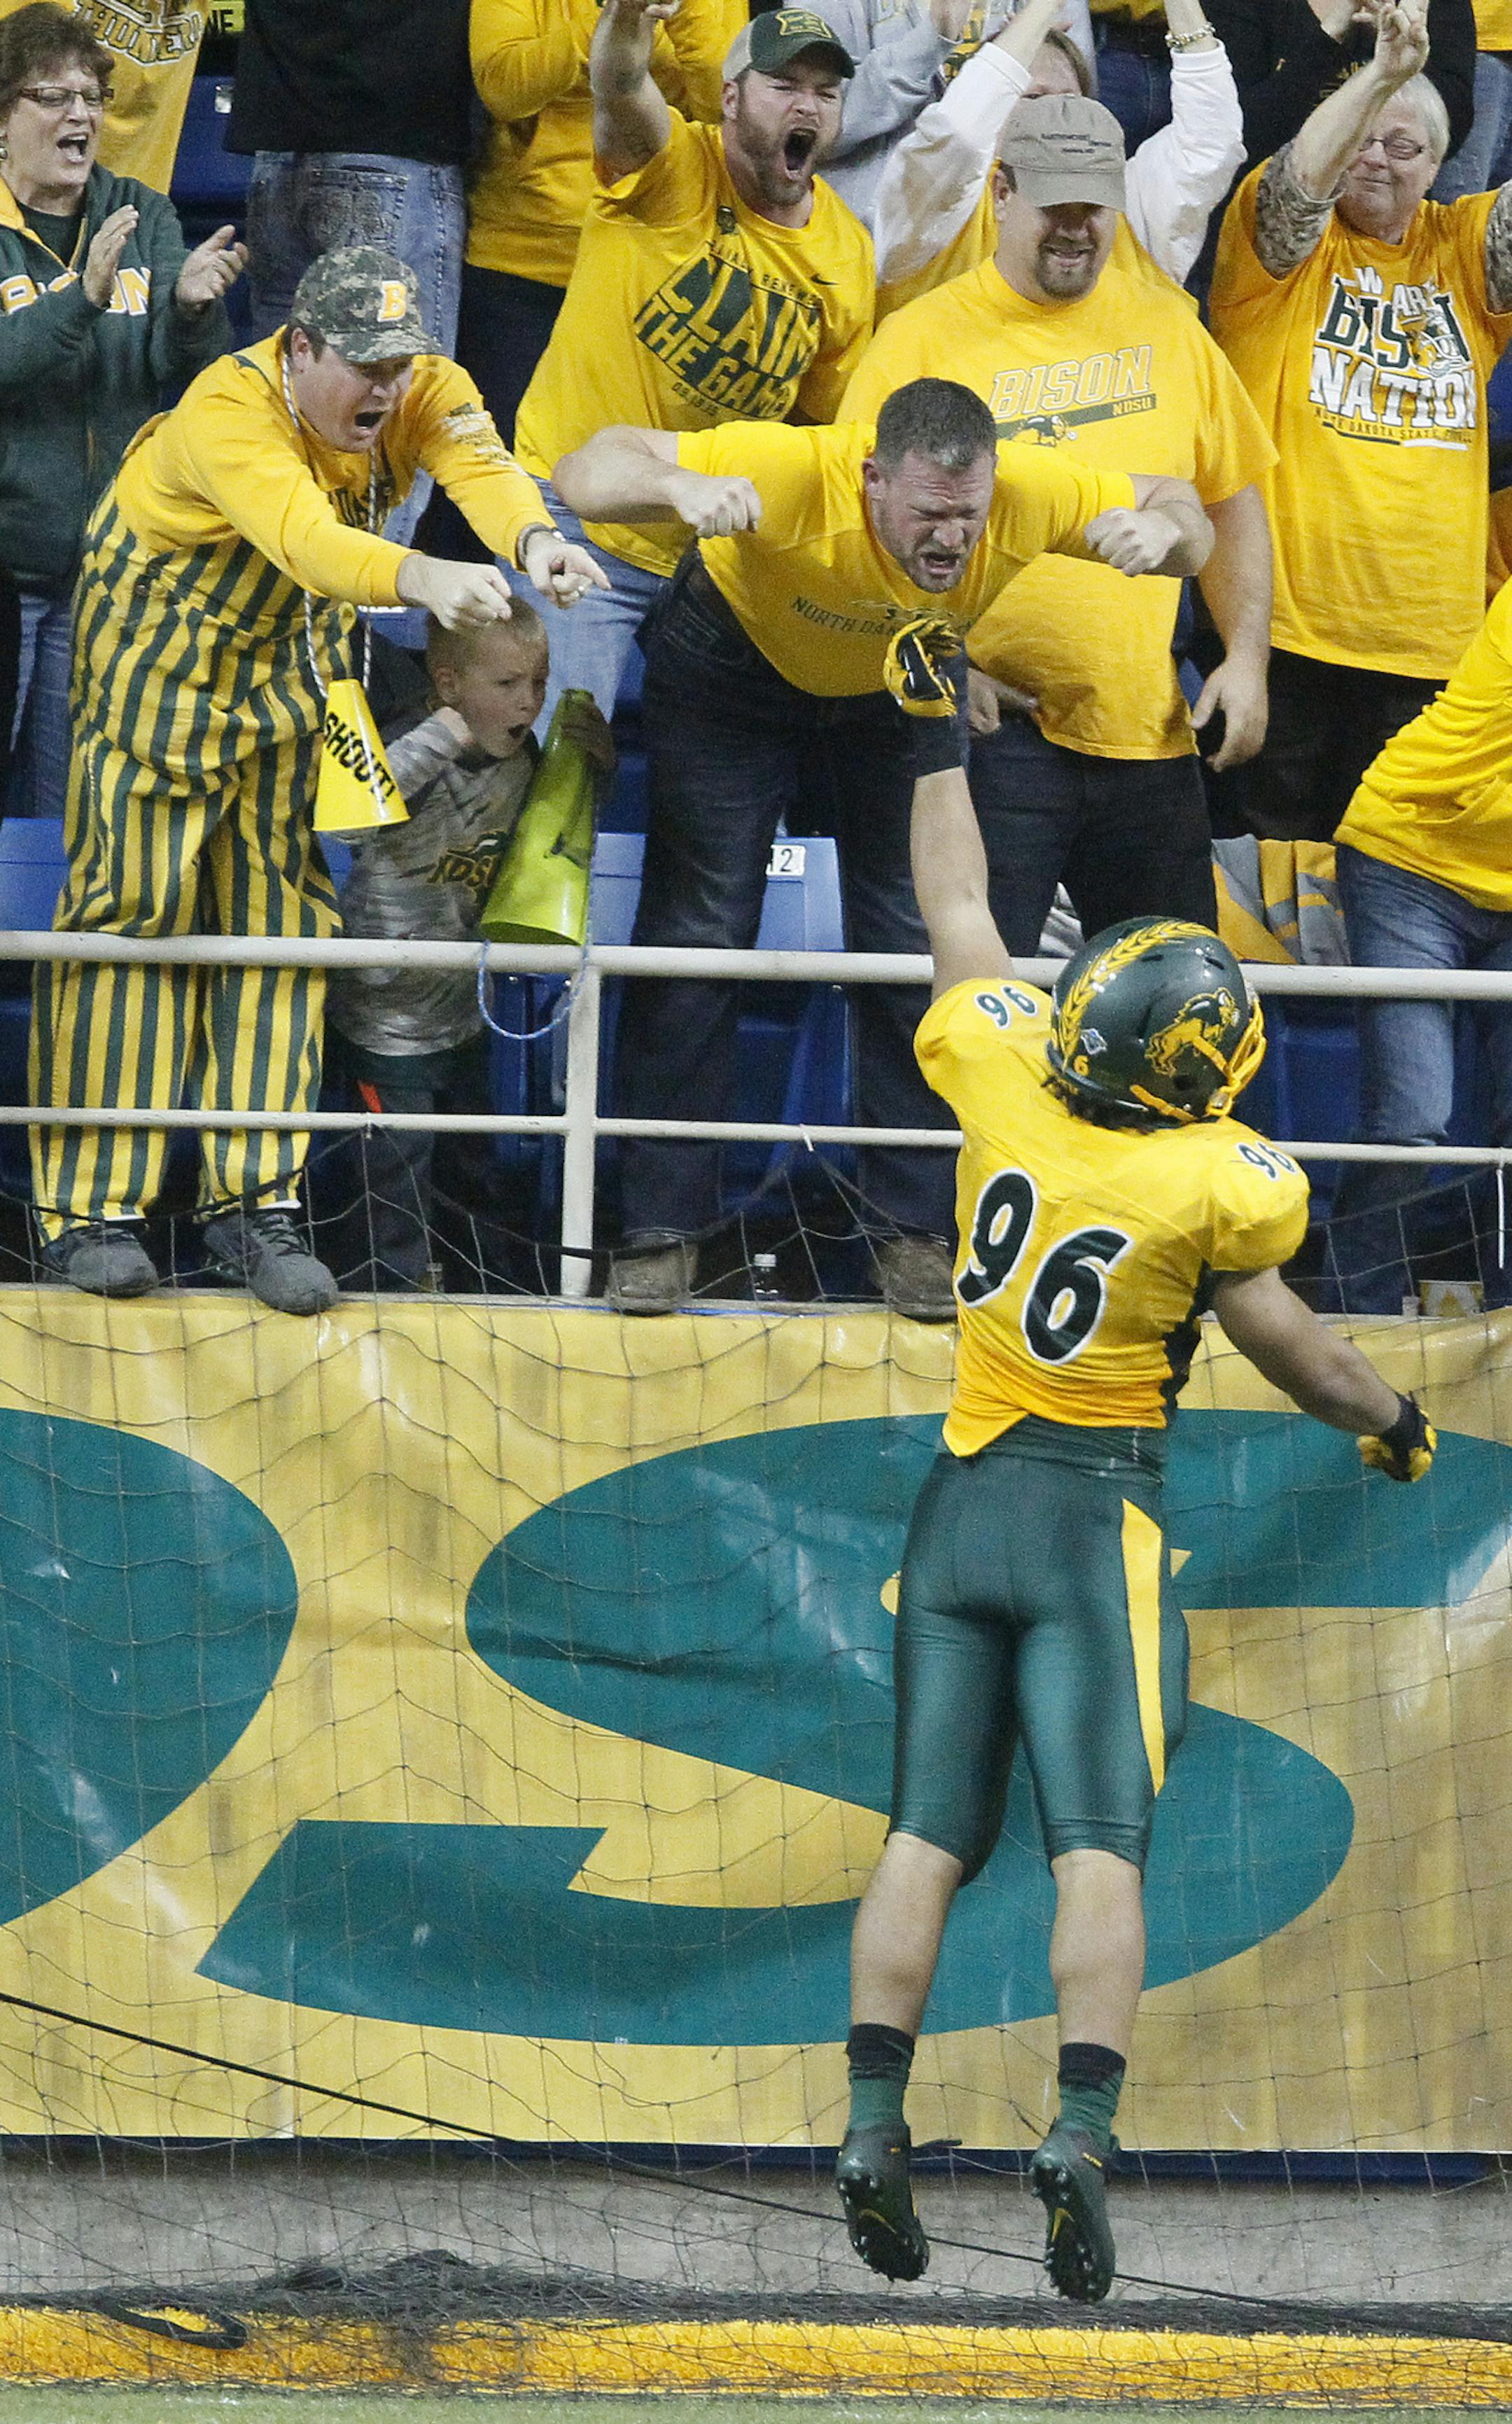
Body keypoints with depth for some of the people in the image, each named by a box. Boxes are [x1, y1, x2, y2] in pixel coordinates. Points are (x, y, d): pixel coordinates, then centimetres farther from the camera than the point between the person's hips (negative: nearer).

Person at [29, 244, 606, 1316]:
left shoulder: (425, 392, -18)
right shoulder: (229, 412, -34)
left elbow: (477, 461, -39)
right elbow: (302, 537, -51)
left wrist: (532, 534, -62)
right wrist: (421, 577, -70)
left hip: (293, 665, 5)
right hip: (160, 648, -5)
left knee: (280, 913, 3)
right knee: (137, 904, -5)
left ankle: (256, 1205, 7)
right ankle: (90, 1209, -2)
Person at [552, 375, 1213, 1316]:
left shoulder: (1029, 492, -34)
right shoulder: (791, 474, -43)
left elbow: (1184, 512, -18)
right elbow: (590, 469, -41)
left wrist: (1164, 527, -43)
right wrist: (680, 487, -63)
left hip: (903, 692, 2)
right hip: (736, 665, -2)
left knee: (916, 945, 0)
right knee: (700, 930, -3)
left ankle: (914, 1230, 12)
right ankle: (663, 1227, 7)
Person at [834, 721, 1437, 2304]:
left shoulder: (1003, 1080, -6)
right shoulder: (1214, 1185, -14)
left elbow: (957, 913, 10)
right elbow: (1292, 1355, -2)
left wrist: (941, 742, 23)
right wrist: (1395, 1422, 18)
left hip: (961, 1506, 4)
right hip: (1096, 1519, -4)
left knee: (928, 1831, 5)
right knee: (1098, 1845, -7)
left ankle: (874, 2118, -3)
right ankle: (1082, 2126, -21)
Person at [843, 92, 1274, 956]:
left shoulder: (1166, 330, 10)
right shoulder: (925, 340, -3)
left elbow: (1232, 502, 17)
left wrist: (1247, 658, 6)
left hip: (1149, 732, 4)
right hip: (994, 725, -4)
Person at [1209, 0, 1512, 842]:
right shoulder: (1293, 240, 4)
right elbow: (1299, 180, -17)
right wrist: (1383, 73, -29)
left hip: (1431, 639, 3)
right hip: (1290, 625, -3)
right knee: (1274, 831, -1)